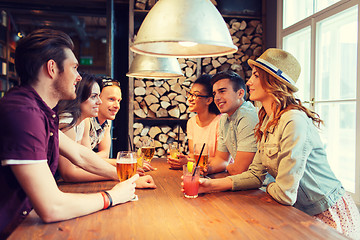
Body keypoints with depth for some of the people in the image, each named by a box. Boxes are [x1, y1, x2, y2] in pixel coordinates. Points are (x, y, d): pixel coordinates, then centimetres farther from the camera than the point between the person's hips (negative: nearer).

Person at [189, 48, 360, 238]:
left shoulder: (294, 121, -27)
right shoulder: (267, 122, 1)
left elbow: (285, 194, -26)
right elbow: (255, 174, 1)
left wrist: (270, 188, -4)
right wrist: (212, 185, -9)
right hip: (302, 214, 7)